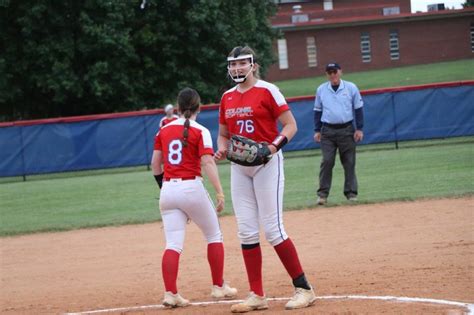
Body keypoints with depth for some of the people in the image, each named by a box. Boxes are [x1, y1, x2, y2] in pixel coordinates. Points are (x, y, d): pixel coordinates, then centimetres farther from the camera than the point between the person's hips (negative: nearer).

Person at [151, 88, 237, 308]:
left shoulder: (164, 130, 10)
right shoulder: (200, 132, -3)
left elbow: (155, 163, 12)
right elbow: (207, 162, -15)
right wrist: (219, 192, -19)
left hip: (168, 190, 4)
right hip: (191, 188, -4)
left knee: (173, 244, 0)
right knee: (214, 236, 14)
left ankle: (170, 293, -13)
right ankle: (218, 287, 14)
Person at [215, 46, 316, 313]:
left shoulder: (267, 91, -7)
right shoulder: (227, 98, 12)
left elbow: (290, 125, -8)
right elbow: (223, 134, 21)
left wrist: (274, 146, -24)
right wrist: (222, 150, -1)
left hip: (267, 163, -6)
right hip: (239, 167, 6)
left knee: (273, 229, -10)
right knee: (247, 231, 3)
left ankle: (304, 288, -1)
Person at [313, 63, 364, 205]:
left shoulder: (351, 88, 2)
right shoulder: (321, 90, 6)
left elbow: (358, 109, 4)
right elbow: (318, 111, 11)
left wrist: (359, 129, -2)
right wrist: (317, 130, 6)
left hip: (346, 130, 0)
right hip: (328, 131, 0)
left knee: (349, 162, 3)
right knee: (327, 161, -7)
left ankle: (351, 192, 10)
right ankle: (323, 193, -5)